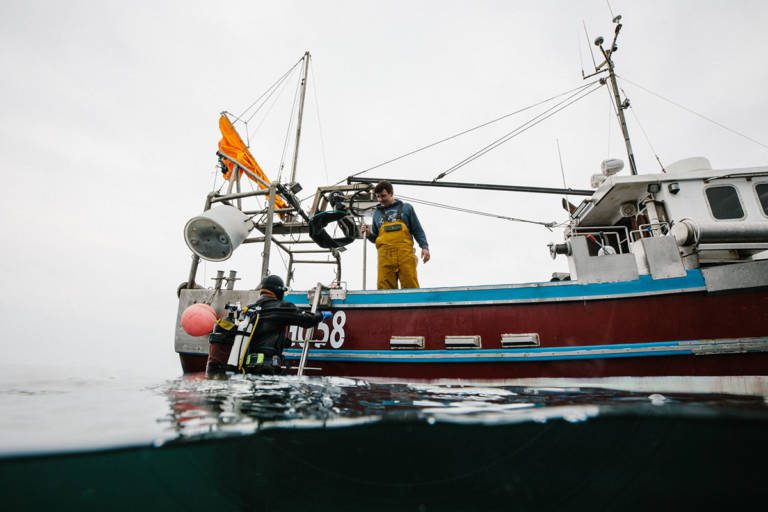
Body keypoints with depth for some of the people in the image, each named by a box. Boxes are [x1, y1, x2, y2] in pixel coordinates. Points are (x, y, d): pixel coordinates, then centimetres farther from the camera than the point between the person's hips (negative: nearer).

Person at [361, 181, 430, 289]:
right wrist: (369, 234, 5)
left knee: (411, 287, -6)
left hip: (405, 253, -2)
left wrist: (424, 247, -1)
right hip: (385, 255, 2)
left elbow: (417, 230, 13)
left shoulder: (406, 208, 15)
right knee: (384, 288, -5)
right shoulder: (377, 213, 22)